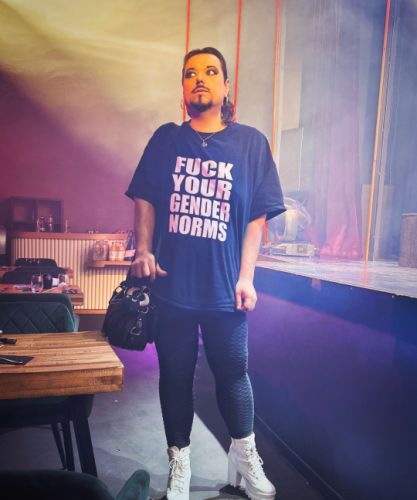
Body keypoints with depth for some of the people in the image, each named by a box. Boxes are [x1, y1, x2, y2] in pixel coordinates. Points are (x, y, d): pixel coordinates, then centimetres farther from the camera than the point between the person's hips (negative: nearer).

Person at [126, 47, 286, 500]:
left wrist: (245, 276, -5)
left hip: (225, 287, -1)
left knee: (233, 373, 9)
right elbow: (145, 200, 11)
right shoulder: (166, 139, 8)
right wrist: (143, 251, -3)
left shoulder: (251, 143, 4)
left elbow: (258, 215, 1)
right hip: (171, 283, 2)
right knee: (175, 375, 11)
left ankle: (245, 456, 34)